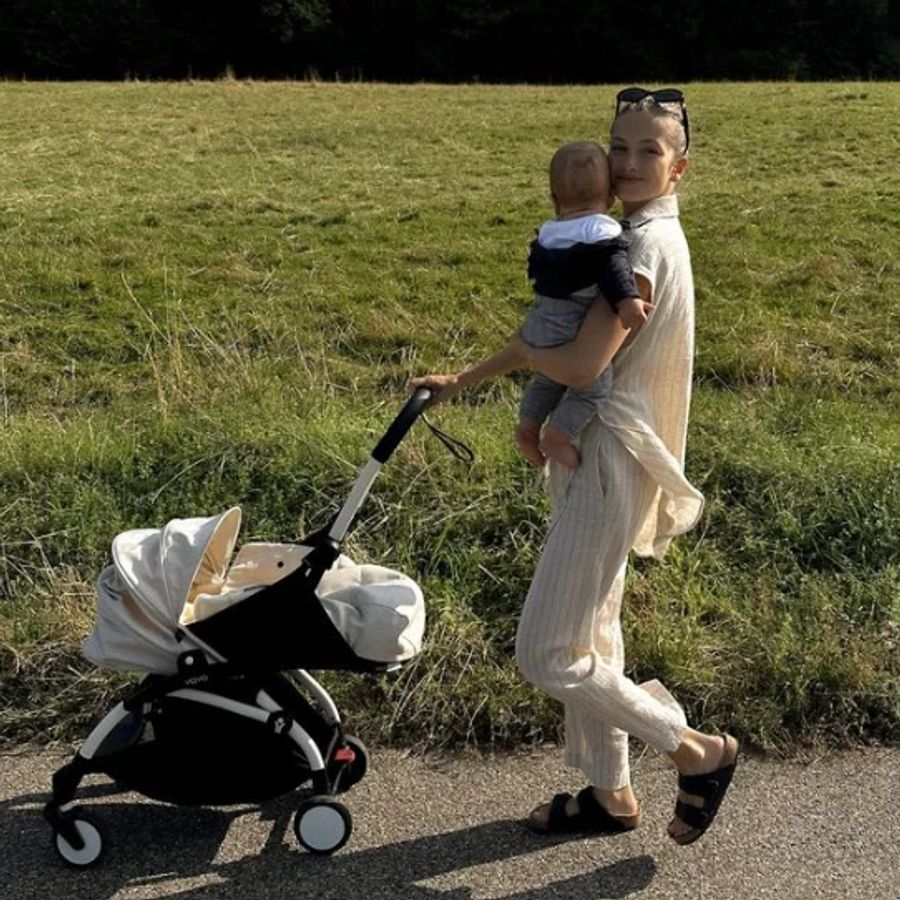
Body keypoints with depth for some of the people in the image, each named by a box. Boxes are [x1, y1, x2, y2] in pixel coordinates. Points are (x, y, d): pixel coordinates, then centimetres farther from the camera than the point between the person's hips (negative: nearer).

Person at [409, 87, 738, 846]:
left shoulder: (649, 243, -18)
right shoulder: (634, 236, 13)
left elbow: (581, 366, -26)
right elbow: (563, 335, 18)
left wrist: (519, 350, -7)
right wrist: (465, 380, 14)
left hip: (613, 463, -10)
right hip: (593, 454, 10)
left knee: (547, 654, -4)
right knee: (589, 636, 18)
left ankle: (699, 751, 11)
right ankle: (610, 793, 33)